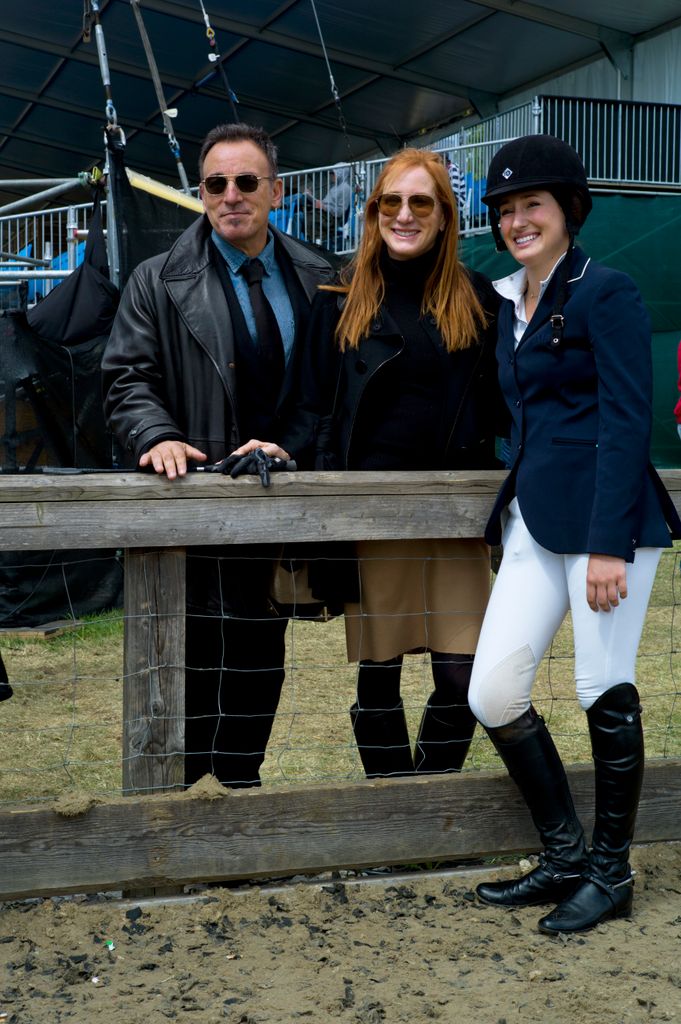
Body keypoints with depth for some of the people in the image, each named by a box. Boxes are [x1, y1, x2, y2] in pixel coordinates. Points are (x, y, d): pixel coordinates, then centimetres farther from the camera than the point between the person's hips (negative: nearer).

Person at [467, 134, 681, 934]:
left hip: (605, 516, -8)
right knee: (492, 694, 2)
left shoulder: (605, 294, -6)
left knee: (605, 693, 1)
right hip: (534, 521, 8)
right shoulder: (510, 299, 17)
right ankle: (564, 858, 20)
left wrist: (609, 545, -19)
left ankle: (610, 873, 20)